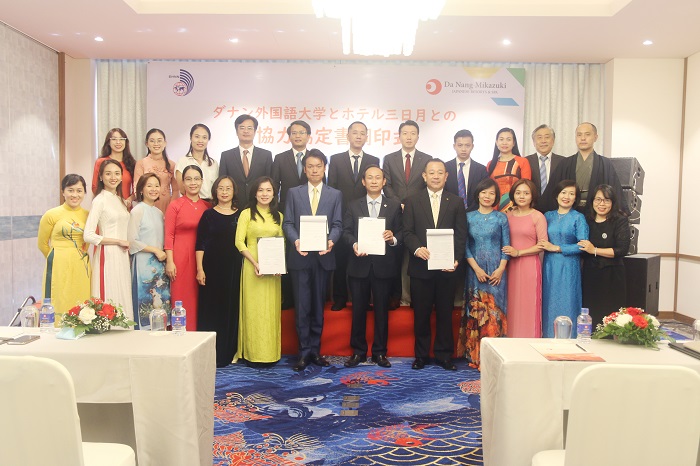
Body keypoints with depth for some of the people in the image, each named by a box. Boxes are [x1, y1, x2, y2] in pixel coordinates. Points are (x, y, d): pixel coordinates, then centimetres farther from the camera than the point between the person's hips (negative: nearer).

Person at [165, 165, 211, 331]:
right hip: (181, 257, -3)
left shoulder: (208, 206, 10)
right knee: (182, 300, 0)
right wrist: (169, 261, -10)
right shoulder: (175, 205, 0)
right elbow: (169, 235, -3)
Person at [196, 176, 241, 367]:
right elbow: (200, 244, 0)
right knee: (211, 309, 2)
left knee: (232, 308, 6)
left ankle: (228, 352, 19)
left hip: (234, 269, 2)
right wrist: (200, 269, -8)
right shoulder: (208, 215, 3)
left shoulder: (240, 215, 8)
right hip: (212, 268, -2)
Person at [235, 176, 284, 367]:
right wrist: (255, 263, -16)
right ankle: (254, 353, 9)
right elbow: (239, 241, -5)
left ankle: (271, 352, 16)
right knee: (253, 309, 0)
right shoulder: (247, 214, 2)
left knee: (272, 310, 6)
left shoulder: (278, 216, 12)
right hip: (252, 267, -3)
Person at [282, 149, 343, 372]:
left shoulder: (335, 195, 10)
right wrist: (295, 240, -16)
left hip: (323, 256, 1)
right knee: (302, 306, 2)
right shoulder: (294, 193, 9)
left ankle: (315, 350, 19)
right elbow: (288, 223, 3)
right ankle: (304, 352, 11)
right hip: (300, 256, 0)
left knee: (318, 306, 8)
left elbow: (337, 225, 2)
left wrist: (331, 241, -18)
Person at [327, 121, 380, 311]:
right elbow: (331, 188, 4)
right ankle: (340, 298, 18)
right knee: (340, 260, 5)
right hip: (341, 218, 0)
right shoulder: (336, 160, 7)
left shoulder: (374, 161, 8)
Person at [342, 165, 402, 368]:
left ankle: (380, 352, 20)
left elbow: (401, 231, 3)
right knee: (359, 309, 8)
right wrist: (354, 244, -16)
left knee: (381, 309, 8)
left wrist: (393, 238, -18)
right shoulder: (353, 205, 8)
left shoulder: (394, 205, 6)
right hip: (359, 264, 1)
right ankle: (358, 351, 21)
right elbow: (346, 230, 3)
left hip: (383, 265, 0)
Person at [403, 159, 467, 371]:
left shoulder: (456, 202, 8)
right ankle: (421, 355, 22)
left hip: (447, 267, 1)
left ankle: (443, 355, 21)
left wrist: (456, 260, -12)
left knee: (445, 313, 8)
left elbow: (461, 235, 2)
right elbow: (407, 232, 1)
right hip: (420, 266, 0)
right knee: (421, 314, 8)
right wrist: (417, 248, -18)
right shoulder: (413, 201, 7)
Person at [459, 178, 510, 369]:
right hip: (475, 271, 1)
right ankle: (475, 355, 10)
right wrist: (477, 269, -8)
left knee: (495, 313, -2)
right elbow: (465, 246, 3)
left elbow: (506, 246, 3)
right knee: (475, 312, 2)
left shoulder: (501, 218, 5)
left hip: (496, 272, -1)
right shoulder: (469, 217, 6)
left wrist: (500, 269, -9)